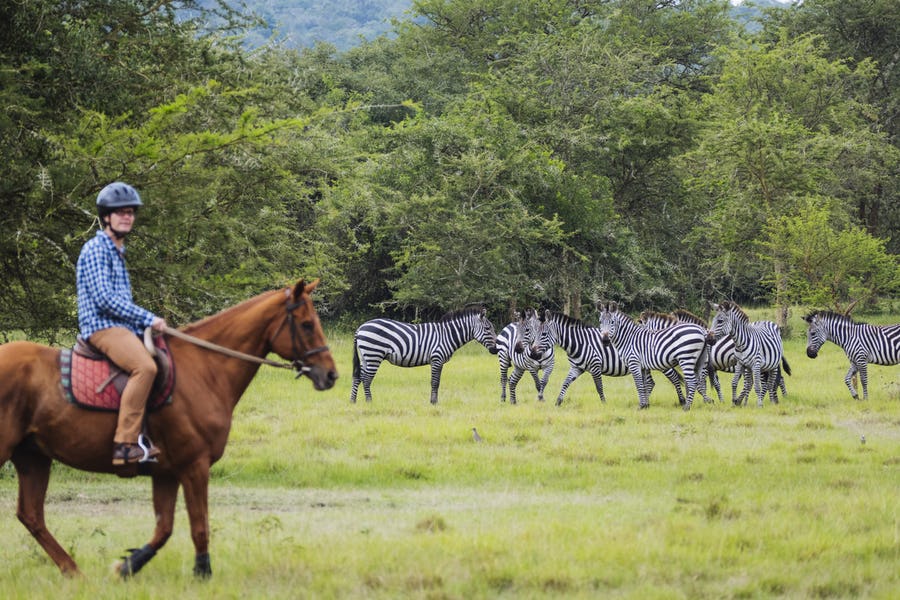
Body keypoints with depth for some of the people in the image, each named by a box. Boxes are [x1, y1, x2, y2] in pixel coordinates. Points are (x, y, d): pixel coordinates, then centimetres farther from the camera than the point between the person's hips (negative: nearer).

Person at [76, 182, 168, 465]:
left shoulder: (117, 251, 22)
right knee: (144, 366, -32)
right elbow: (104, 298, -18)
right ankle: (125, 443, -35)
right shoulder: (96, 249, -8)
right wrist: (148, 319, -16)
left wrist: (144, 321, 12)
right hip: (102, 327, -10)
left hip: (122, 327, 10)